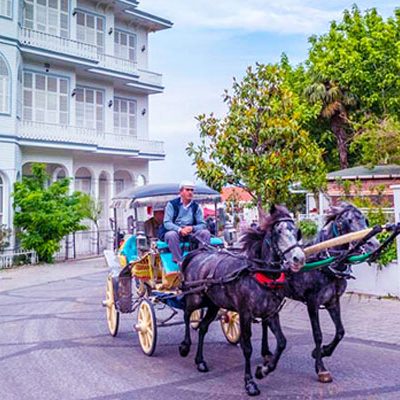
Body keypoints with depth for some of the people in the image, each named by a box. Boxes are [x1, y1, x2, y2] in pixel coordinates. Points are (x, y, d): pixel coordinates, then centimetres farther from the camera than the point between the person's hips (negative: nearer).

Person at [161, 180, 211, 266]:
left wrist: (192, 228, -21)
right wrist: (180, 230, -29)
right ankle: (179, 261, -32)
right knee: (171, 235, -36)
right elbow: (167, 223, -11)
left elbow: (202, 224, 2)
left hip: (190, 234, 3)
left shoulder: (196, 206, 8)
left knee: (205, 233, -20)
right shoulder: (172, 204, -1)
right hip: (174, 231, -3)